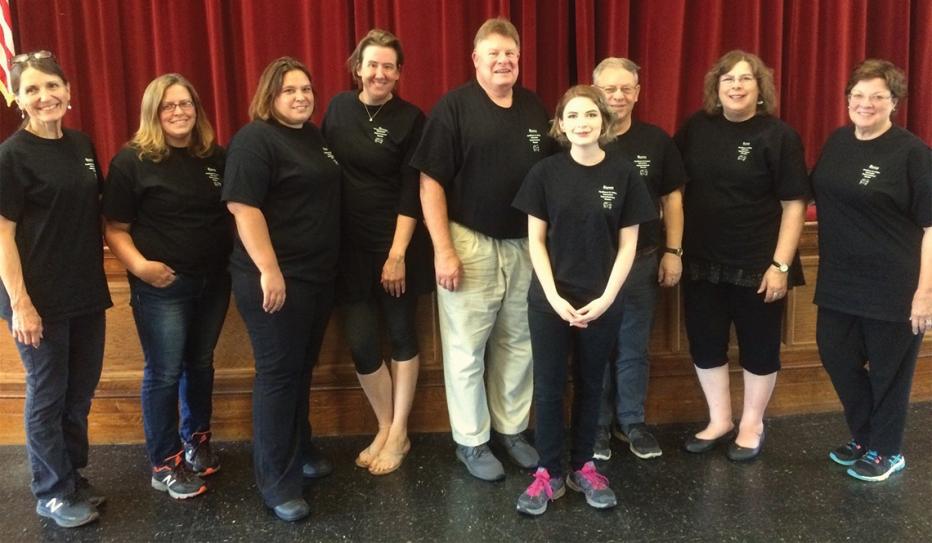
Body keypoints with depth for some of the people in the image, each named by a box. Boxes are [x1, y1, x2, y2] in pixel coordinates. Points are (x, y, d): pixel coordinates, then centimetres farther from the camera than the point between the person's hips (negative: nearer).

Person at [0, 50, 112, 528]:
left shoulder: (82, 145, 7)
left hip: (86, 292, 6)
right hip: (40, 297, -6)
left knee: (80, 391, 15)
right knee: (47, 395, 7)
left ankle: (73, 476, 33)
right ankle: (53, 494, 22)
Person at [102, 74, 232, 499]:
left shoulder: (214, 157, 7)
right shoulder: (132, 161, -8)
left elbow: (232, 213, 16)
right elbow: (115, 228, -8)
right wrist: (139, 266, -23)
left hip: (214, 281, 5)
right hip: (162, 286, -5)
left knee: (201, 364, 17)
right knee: (165, 373, 3)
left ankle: (197, 440, 35)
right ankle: (164, 464, 16)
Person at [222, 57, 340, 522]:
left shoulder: (315, 137, 14)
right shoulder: (255, 139, -11)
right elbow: (243, 206, -19)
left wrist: (329, 265, 21)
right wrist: (269, 270, -25)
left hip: (318, 275, 8)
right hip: (276, 278, -8)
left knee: (302, 369, 18)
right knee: (278, 373, -1)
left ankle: (299, 450, 35)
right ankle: (277, 482, 10)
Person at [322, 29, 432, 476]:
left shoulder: (410, 119, -6)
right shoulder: (339, 107, 5)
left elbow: (411, 193, -10)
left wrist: (398, 254, -14)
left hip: (396, 245, -3)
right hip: (350, 247, 3)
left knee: (401, 334, 8)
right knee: (360, 342, 2)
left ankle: (398, 434, 23)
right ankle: (384, 427, 24)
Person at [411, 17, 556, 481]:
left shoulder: (535, 109, 9)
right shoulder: (454, 107, -7)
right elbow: (431, 181, -10)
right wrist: (443, 250, -15)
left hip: (525, 244, 5)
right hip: (470, 243, -5)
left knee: (517, 344, 13)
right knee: (467, 348, 3)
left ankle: (511, 430, 29)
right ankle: (471, 441, 18)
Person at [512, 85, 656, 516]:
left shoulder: (623, 174, -2)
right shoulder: (545, 172, -2)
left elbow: (627, 245, -1)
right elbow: (536, 241, -2)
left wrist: (606, 298, -9)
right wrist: (554, 296, -10)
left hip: (602, 302, 1)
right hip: (550, 300, 0)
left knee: (590, 385, 12)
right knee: (548, 386, 4)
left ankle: (583, 467, 27)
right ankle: (548, 473, 18)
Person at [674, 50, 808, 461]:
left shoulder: (778, 136, -8)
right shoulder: (696, 128, 3)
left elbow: (794, 205, -9)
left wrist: (780, 264, -14)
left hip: (757, 264, -3)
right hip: (701, 261, 4)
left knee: (758, 346, 10)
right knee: (705, 344, 12)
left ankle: (752, 425, 30)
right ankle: (719, 420, 31)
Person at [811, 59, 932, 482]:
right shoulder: (837, 142, 7)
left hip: (894, 287, -6)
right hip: (840, 281, 6)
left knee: (888, 370, 8)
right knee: (837, 356, 13)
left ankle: (886, 452, 28)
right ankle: (864, 437, 35)